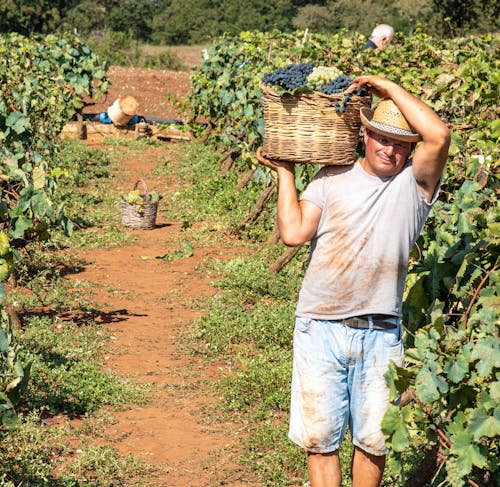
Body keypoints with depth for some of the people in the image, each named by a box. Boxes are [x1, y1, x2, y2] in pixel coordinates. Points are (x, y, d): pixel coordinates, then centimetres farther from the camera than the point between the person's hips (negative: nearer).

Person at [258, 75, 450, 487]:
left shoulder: (413, 183, 1)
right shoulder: (332, 179, 6)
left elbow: (439, 136, -19)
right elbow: (294, 233, -4)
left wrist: (389, 88, -10)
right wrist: (286, 173, 1)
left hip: (380, 334, -1)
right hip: (320, 329, 1)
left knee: (375, 439, 6)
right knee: (319, 436, 3)